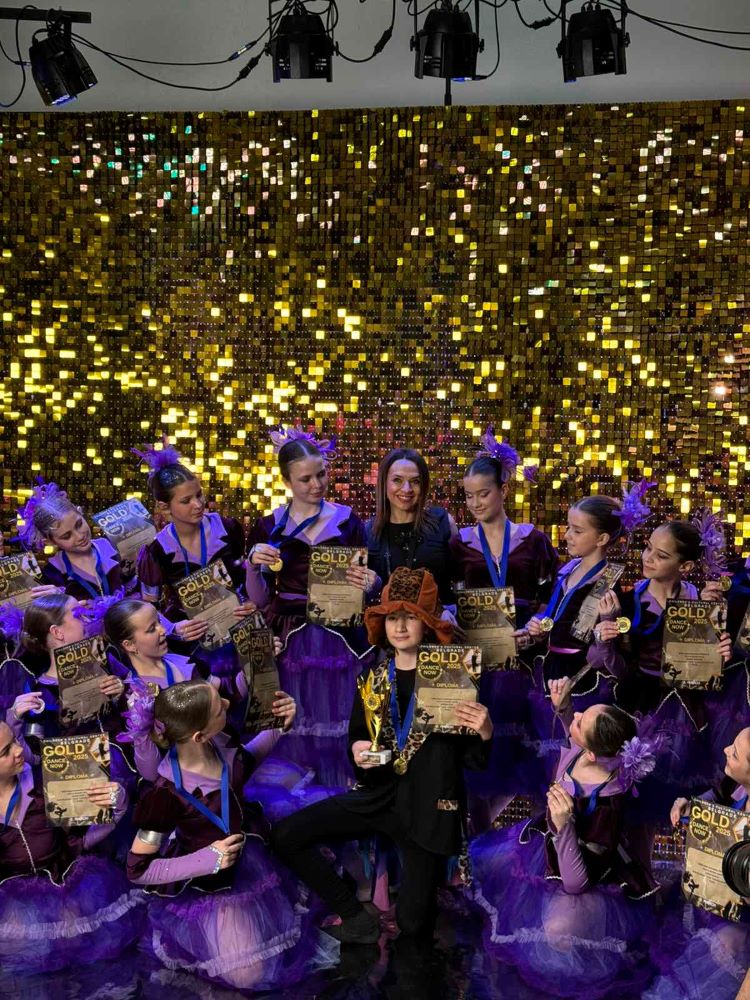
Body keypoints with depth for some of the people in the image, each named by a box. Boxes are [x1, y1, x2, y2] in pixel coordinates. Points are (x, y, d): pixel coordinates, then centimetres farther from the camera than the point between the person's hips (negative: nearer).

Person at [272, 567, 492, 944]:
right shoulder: (374, 678, 6)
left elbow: (473, 760, -5)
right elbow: (356, 738, 12)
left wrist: (484, 733, -27)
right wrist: (356, 753, -11)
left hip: (428, 806, -4)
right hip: (379, 795, 5)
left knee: (413, 924, -3)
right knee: (285, 835, -9)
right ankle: (356, 917, 3)